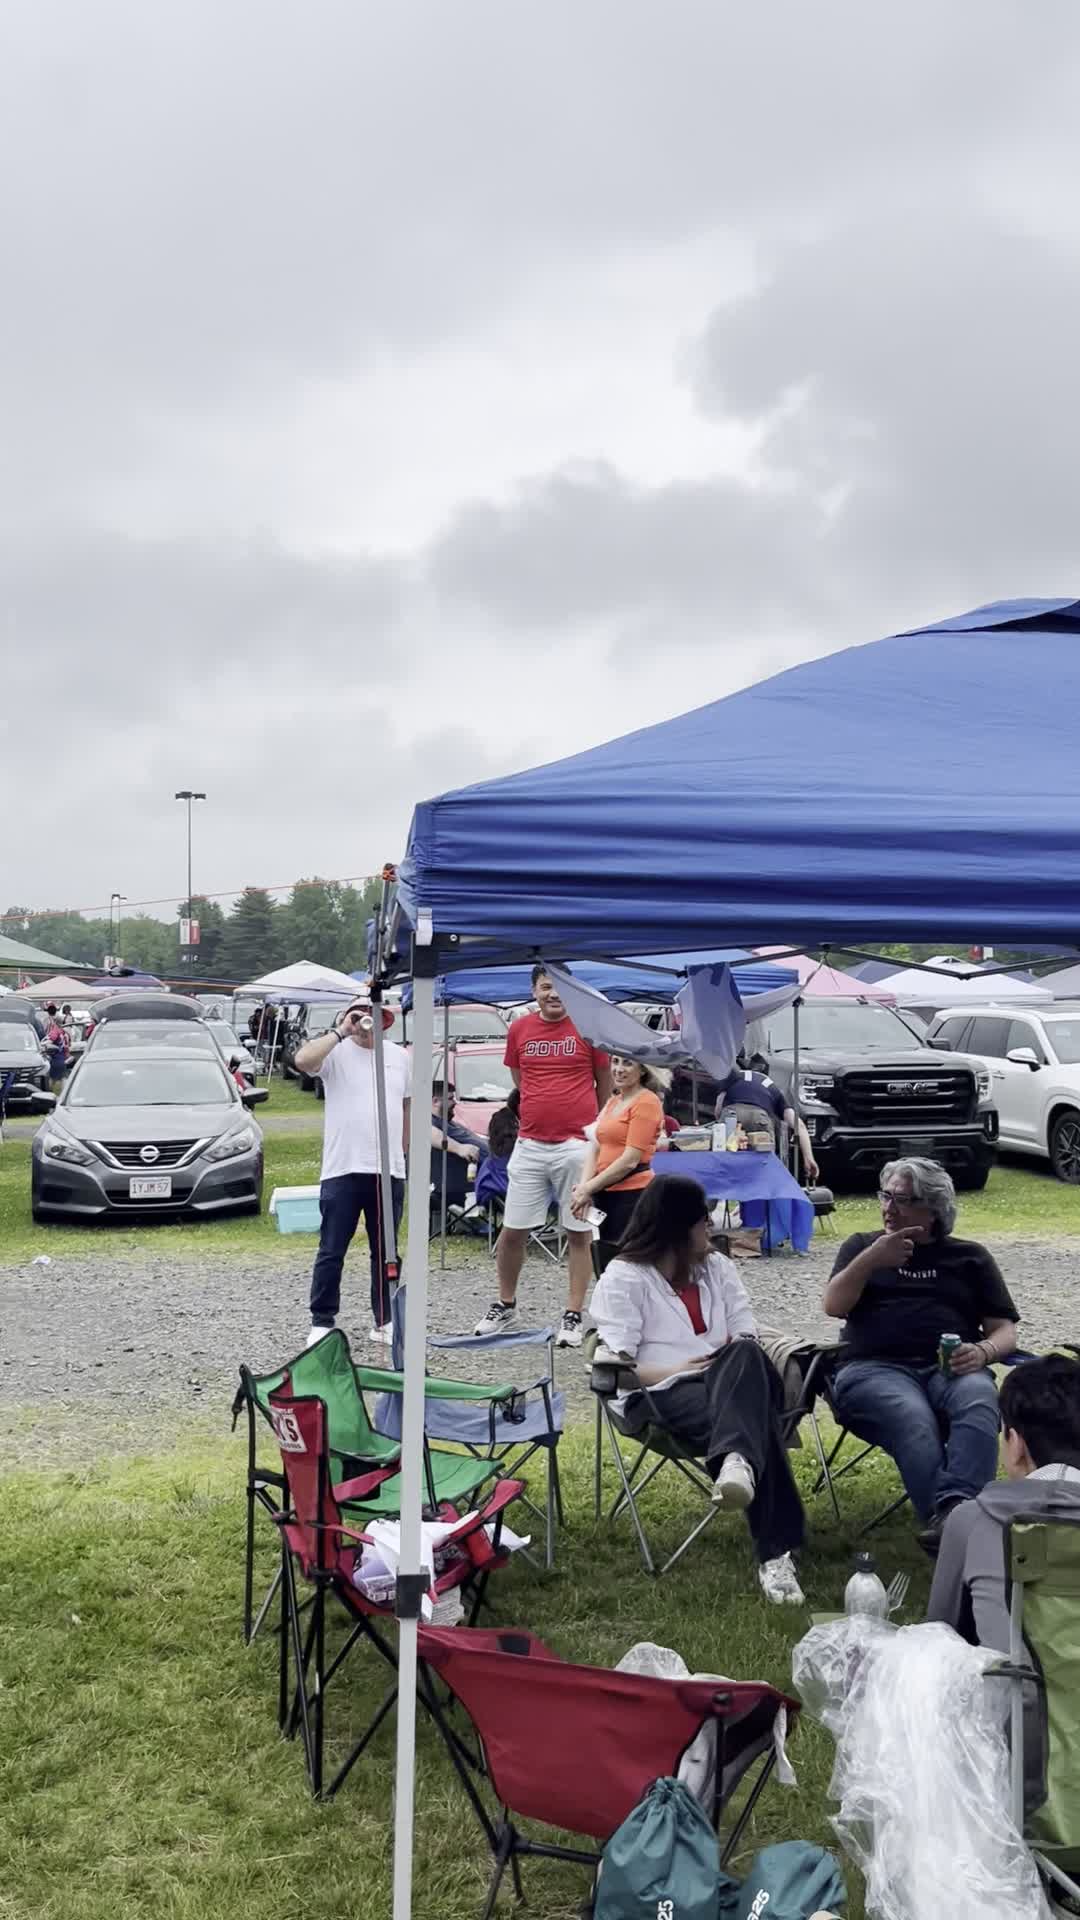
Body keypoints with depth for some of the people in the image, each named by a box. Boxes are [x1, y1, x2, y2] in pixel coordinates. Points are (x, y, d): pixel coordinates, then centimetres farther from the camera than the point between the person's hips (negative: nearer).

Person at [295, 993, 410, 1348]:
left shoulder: (399, 1056, 11)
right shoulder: (336, 1051, -3)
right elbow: (303, 1060, -25)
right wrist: (341, 1032, -20)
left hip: (389, 1172, 4)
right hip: (342, 1171, -4)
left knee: (385, 1252, 12)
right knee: (331, 1252, 1)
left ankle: (384, 1322, 21)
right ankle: (321, 1323, 9)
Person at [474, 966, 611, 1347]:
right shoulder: (519, 1029, 6)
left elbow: (605, 1085, 9)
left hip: (577, 1145, -2)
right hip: (530, 1145, 3)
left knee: (579, 1233, 3)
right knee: (512, 1231, 6)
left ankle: (573, 1316, 11)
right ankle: (505, 1305, 24)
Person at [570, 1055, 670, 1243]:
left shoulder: (647, 1102, -8)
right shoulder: (612, 1102, 17)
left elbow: (629, 1160, -15)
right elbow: (594, 1148, 9)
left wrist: (588, 1188, -11)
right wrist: (583, 1187, -7)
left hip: (632, 1194, -8)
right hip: (606, 1193, 8)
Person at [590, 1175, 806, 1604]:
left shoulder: (718, 1267, 21)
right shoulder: (623, 1276, 4)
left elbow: (748, 1340, 13)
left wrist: (733, 1362, -11)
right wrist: (680, 1370, -17)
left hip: (734, 1384, 4)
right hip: (666, 1393, -4)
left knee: (744, 1356, -37)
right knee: (756, 1423, -37)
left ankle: (737, 1461, -64)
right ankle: (775, 1552, -47)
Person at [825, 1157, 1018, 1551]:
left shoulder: (969, 1257, 23)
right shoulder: (862, 1246, 23)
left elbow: (1005, 1330, 16)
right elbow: (834, 1306, 7)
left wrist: (983, 1352, -7)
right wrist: (870, 1260, -8)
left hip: (951, 1368, 1)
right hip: (875, 1369, -1)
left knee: (978, 1403, -36)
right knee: (914, 1419, -36)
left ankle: (952, 1511, -54)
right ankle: (951, 1525, -51)